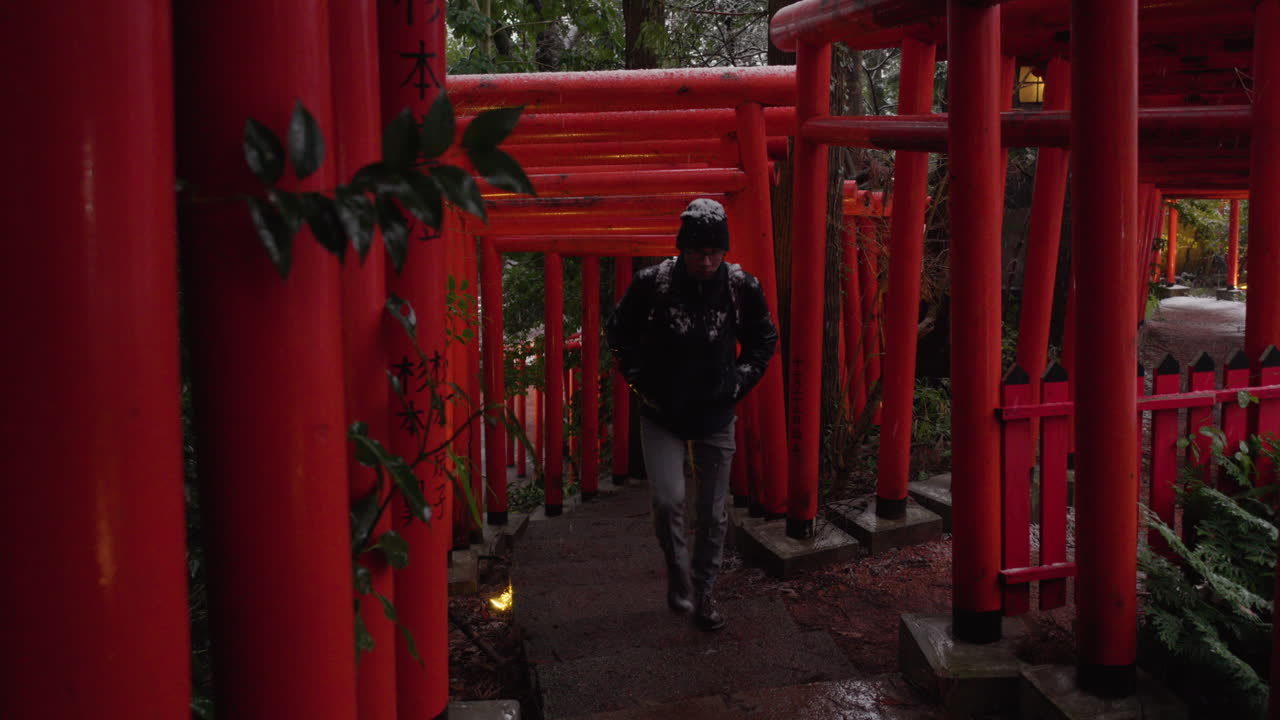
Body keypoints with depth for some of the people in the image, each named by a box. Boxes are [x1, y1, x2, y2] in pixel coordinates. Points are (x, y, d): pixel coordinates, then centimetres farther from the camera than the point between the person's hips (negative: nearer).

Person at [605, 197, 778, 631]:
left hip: (715, 418, 2)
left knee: (713, 512, 9)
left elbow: (764, 339, 12)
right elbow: (620, 334, 4)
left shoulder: (742, 287, -8)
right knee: (668, 501, -15)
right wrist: (640, 380, -2)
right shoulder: (652, 283, -13)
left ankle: (703, 591, 27)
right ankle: (678, 575, 12)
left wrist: (740, 381, 3)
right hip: (661, 417, -2)